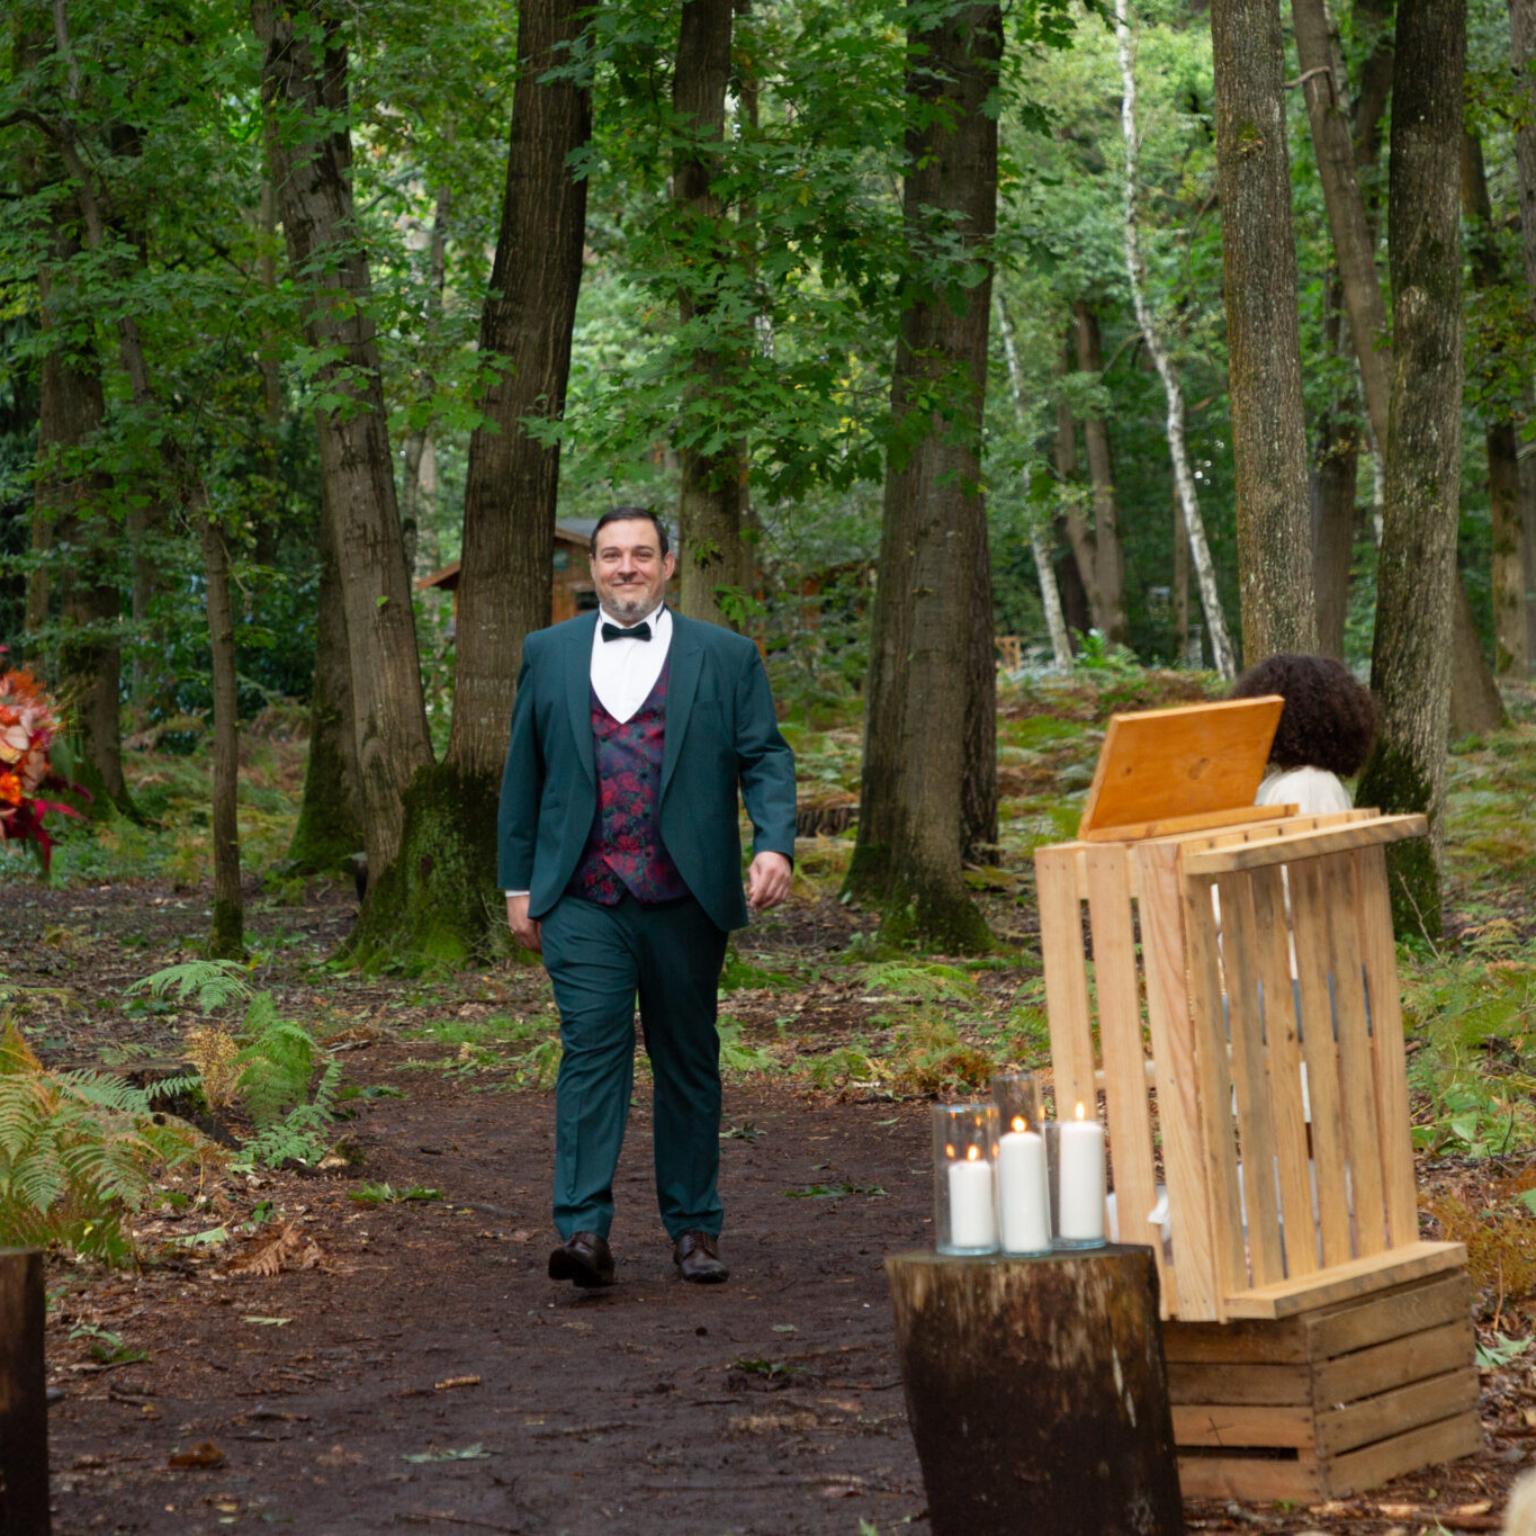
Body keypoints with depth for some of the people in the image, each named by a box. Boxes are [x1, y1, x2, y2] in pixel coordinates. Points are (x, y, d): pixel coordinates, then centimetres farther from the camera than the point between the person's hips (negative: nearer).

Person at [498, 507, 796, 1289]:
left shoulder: (725, 655, 9)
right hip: (583, 899, 0)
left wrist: (775, 844, -13)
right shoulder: (548, 653, 13)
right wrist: (519, 884, 11)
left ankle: (694, 1228, 16)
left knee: (688, 1061, 7)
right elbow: (523, 775, 14)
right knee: (592, 1047, -12)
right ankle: (583, 1230, -16)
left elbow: (765, 757, 4)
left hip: (684, 898, 0)